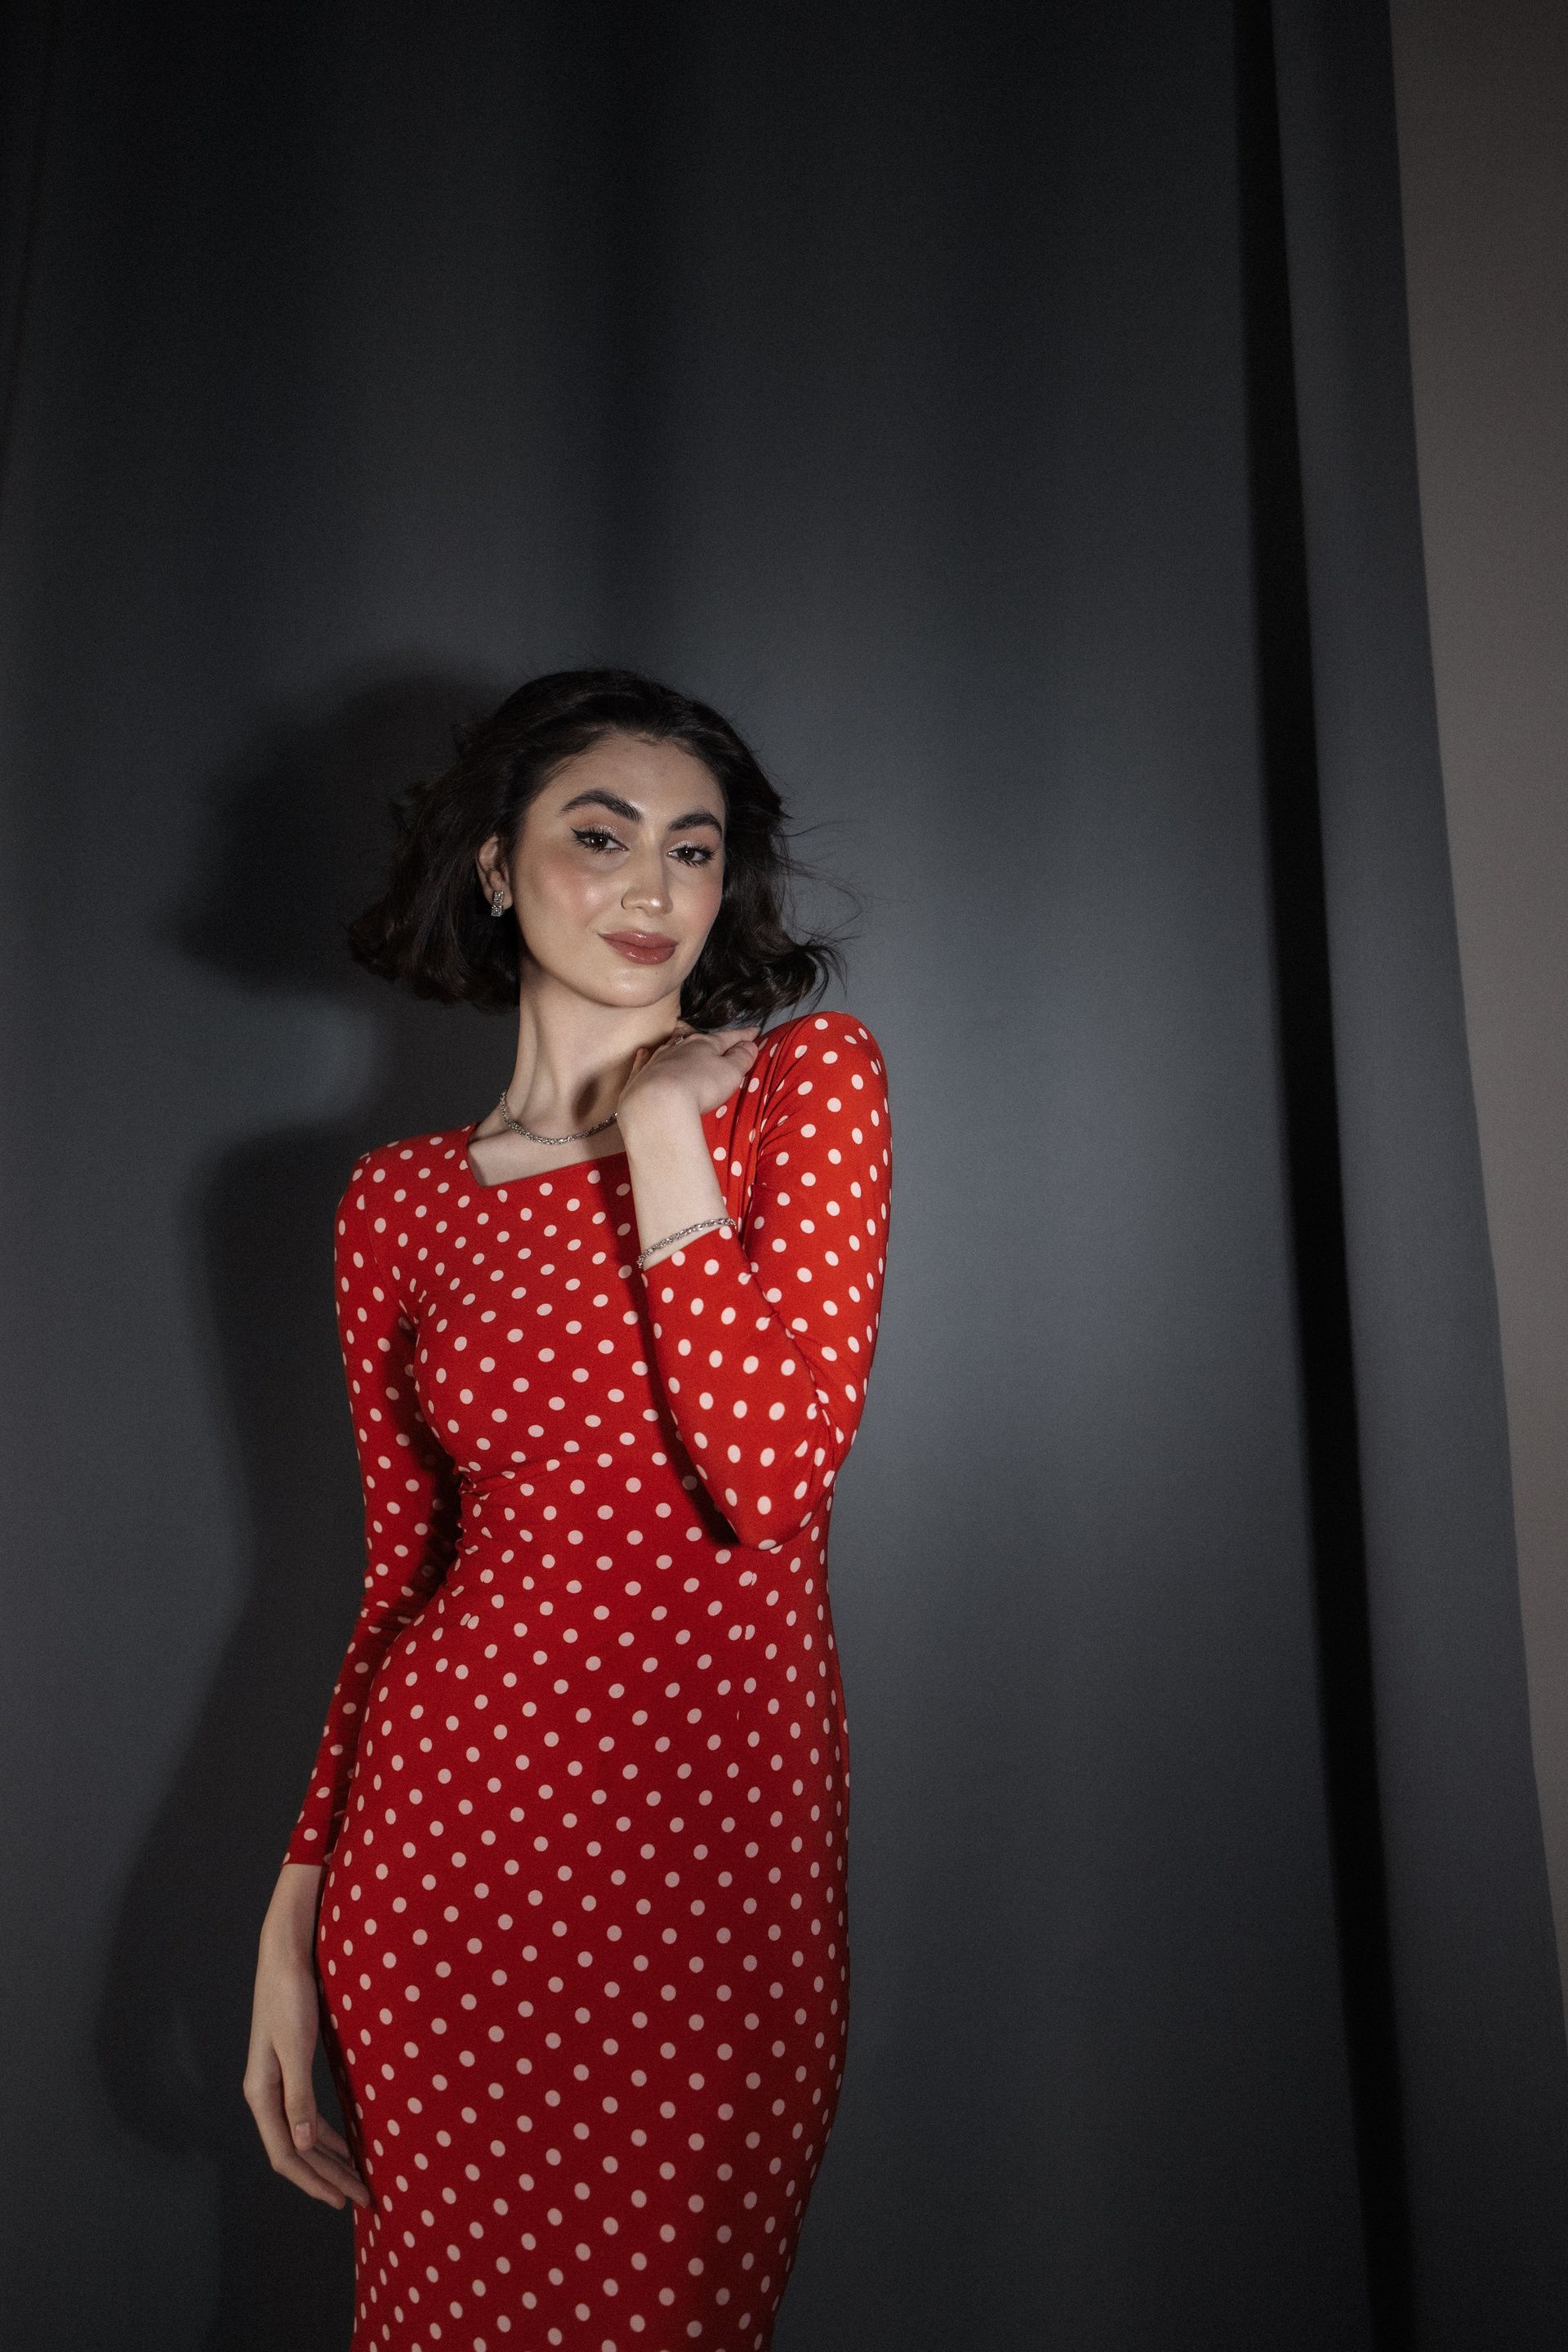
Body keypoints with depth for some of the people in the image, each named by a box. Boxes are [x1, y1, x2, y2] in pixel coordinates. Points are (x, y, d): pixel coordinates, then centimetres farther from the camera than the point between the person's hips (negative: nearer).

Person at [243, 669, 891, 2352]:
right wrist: (297, 1912, 5)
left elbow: (772, 1480, -14)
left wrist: (661, 1123, -13)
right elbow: (404, 1571, 9)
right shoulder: (399, 1200, 5)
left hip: (730, 1842, -1)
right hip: (460, 1835, 2)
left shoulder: (809, 1076, -2)